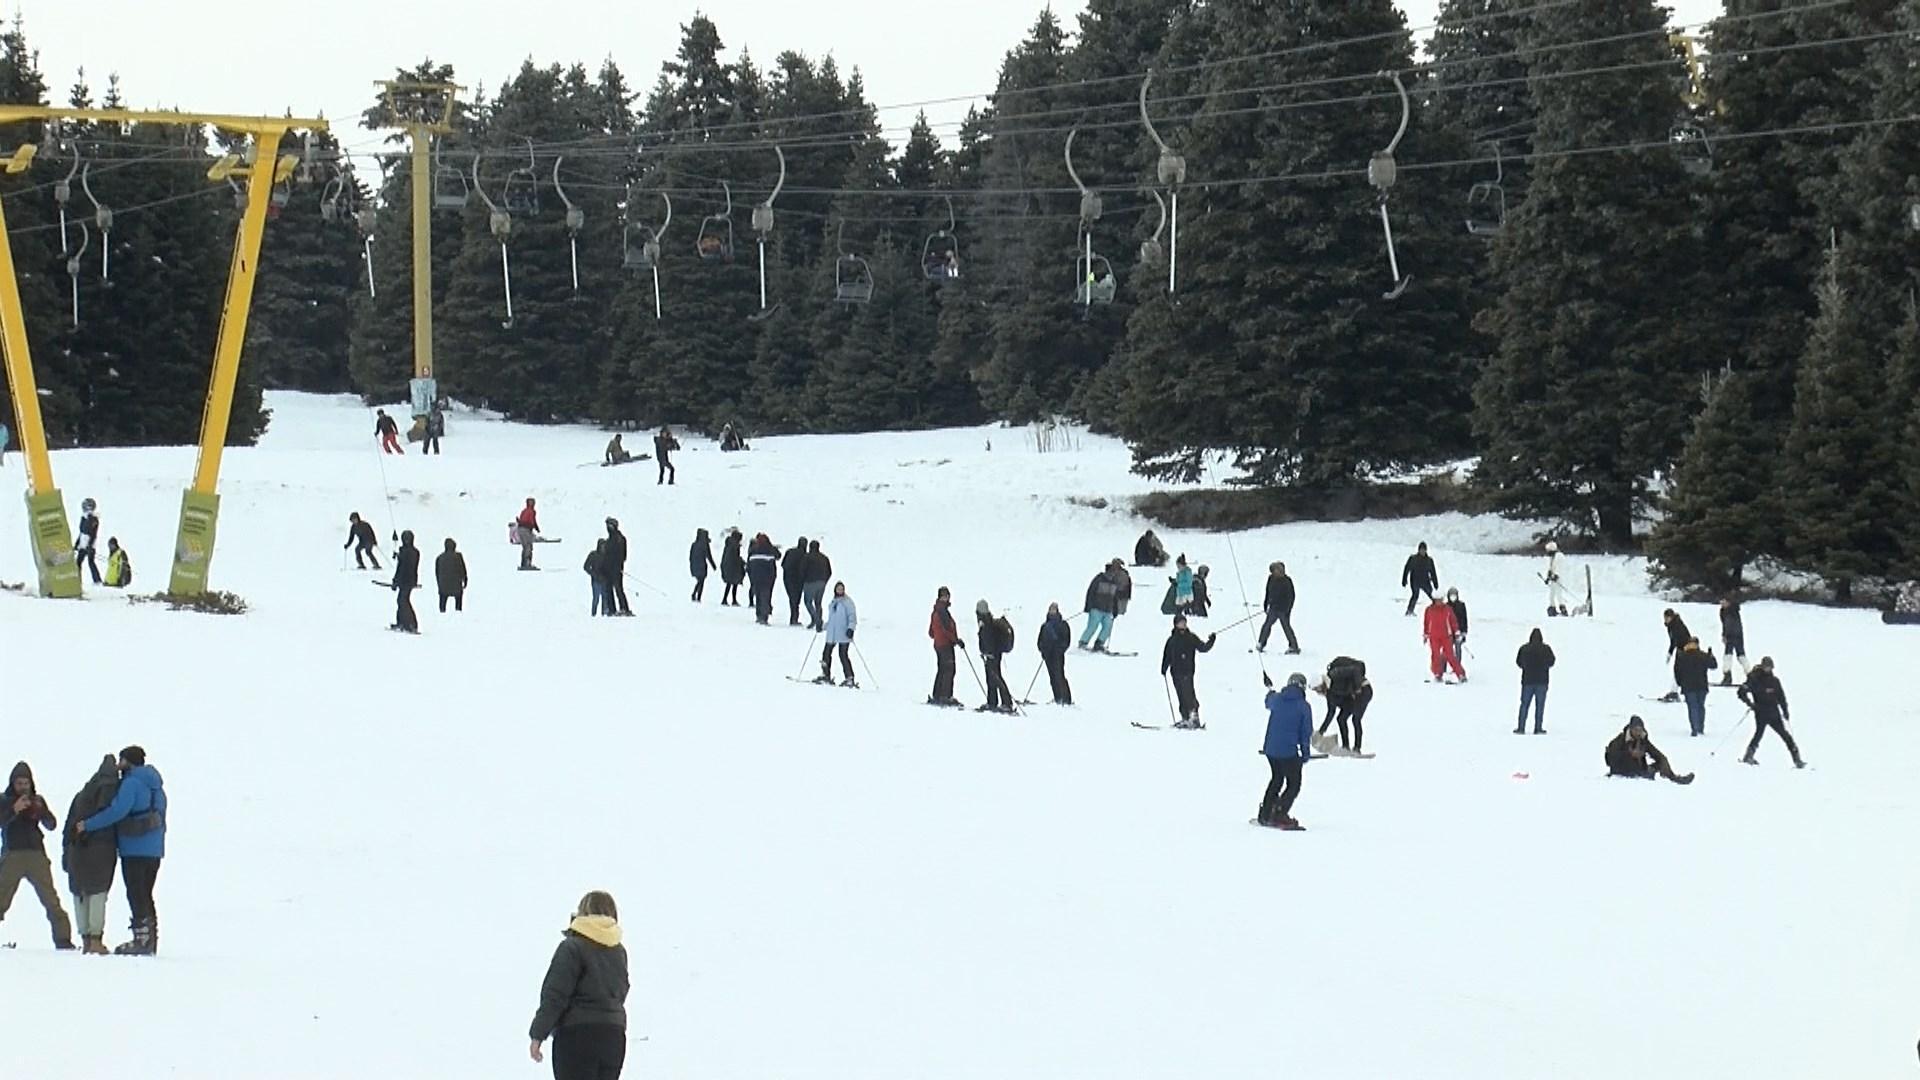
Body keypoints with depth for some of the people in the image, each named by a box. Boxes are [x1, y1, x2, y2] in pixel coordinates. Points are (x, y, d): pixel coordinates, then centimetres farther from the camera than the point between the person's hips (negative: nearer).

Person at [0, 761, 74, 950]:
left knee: (50, 898, -3)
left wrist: (41, 811, -13)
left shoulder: (37, 800, 13)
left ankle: (63, 939, -3)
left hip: (36, 854, 1)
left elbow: (51, 825, 6)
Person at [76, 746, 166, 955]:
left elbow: (118, 811, -21)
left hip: (135, 849, -9)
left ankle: (142, 939, -10)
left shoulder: (132, 783, -11)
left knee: (136, 894, -6)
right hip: (154, 849, 9)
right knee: (145, 894, 14)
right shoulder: (155, 785, 17)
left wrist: (88, 825, -14)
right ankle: (151, 940, 14)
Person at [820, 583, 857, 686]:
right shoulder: (833, 602, 16)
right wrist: (823, 626, 28)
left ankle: (850, 679, -9)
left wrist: (851, 628, -23)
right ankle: (826, 676, 19)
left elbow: (852, 616, -11)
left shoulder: (847, 601, -5)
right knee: (826, 653, 7)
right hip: (832, 634, 7)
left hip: (843, 634, -7)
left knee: (843, 655, -11)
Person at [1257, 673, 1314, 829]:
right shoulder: (1304, 707, -9)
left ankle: (1264, 815, 27)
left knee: (1277, 779, 25)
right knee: (1293, 785, 7)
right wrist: (1306, 753, 6)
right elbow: (1306, 732, -6)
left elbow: (1268, 702, 28)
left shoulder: (1276, 699, 2)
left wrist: (1270, 689, 51)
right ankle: (1280, 816, -9)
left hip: (1271, 750, 5)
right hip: (1289, 752, -5)